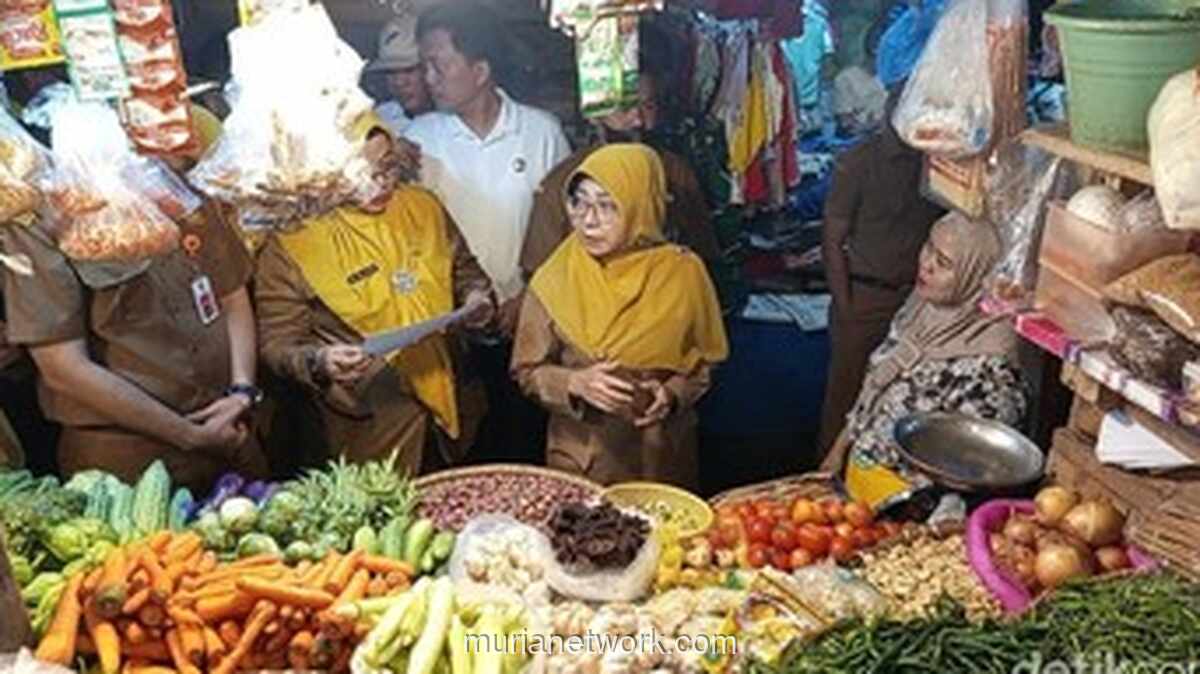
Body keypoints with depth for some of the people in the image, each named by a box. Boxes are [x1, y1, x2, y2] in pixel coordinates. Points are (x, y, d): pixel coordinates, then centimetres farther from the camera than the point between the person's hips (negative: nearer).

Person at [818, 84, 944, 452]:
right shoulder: (857, 164, -11)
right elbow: (832, 241, -7)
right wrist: (845, 307, -9)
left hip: (916, 294, 3)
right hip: (863, 294, -3)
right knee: (847, 387, 8)